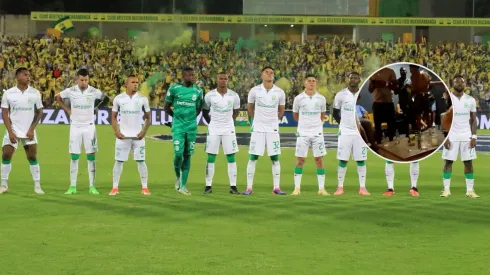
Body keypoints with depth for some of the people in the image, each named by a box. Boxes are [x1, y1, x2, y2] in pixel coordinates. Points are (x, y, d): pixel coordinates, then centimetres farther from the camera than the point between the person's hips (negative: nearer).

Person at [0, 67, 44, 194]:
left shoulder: (35, 93, 0)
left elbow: (39, 112, 4)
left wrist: (32, 129, -6)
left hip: (29, 132, 0)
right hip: (13, 131, 0)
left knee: (33, 158, 0)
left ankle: (37, 186, 6)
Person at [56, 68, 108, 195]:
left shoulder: (94, 91, -6)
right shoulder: (70, 91, -5)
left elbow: (105, 99, 12)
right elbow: (58, 98, 13)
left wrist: (95, 109, 5)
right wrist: (68, 110, 5)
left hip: (89, 126, 0)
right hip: (75, 126, 0)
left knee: (91, 156, -1)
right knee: (74, 157, 1)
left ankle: (92, 186, 3)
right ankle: (72, 186, 6)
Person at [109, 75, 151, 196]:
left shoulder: (143, 99, 1)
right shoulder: (118, 98, 0)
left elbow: (148, 118, 7)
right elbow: (113, 117, 7)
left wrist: (144, 131, -5)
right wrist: (116, 132, -5)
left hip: (138, 136, 0)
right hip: (123, 136, 0)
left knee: (141, 161, 0)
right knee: (119, 161, 2)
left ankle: (144, 187, 5)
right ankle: (115, 188, 7)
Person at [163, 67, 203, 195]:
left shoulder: (198, 91, 4)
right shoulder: (174, 89, -4)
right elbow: (166, 107, 7)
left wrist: (190, 118, 9)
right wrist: (178, 117, 8)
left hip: (192, 127, 3)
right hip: (178, 127, -3)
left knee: (187, 156, 4)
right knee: (178, 154, -11)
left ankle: (183, 186, 9)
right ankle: (178, 177, 18)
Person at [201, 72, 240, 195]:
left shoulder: (234, 96, -3)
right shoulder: (210, 95, -6)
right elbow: (205, 112, 8)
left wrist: (230, 122, 6)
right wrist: (212, 123, 3)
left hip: (228, 130, 1)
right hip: (213, 130, -1)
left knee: (231, 158, 0)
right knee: (211, 158, 1)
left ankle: (233, 186, 5)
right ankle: (208, 186, 7)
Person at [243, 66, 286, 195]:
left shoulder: (279, 92, -1)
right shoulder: (255, 91, -4)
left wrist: (274, 121, 11)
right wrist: (256, 121, 11)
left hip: (273, 129, 1)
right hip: (258, 129, -1)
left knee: (275, 158, 2)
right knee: (253, 157, -2)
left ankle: (276, 188, 7)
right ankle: (249, 187, 2)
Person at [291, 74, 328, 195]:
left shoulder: (321, 98, 2)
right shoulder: (299, 98, -2)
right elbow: (295, 114, 11)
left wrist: (318, 124, 9)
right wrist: (304, 123, 10)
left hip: (317, 133, 1)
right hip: (303, 133, -1)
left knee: (319, 159, 1)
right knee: (300, 160, 0)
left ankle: (321, 189, 5)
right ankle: (297, 188, 6)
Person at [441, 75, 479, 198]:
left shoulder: (471, 100, 5)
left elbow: (473, 120, 7)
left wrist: (474, 136, -4)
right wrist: (445, 136, -11)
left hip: (466, 136, 2)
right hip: (451, 135, -2)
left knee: (468, 162, 1)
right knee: (448, 161, -1)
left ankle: (470, 190, 6)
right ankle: (446, 190, 4)